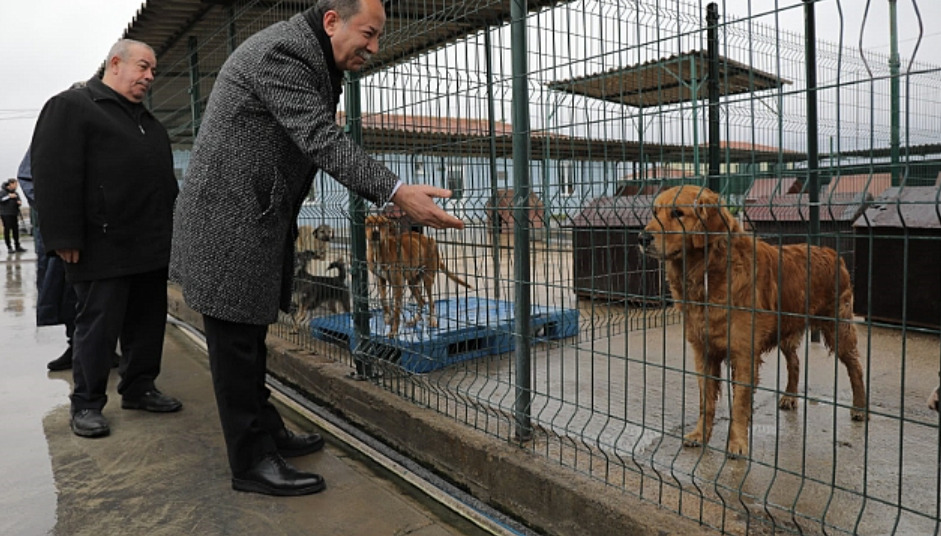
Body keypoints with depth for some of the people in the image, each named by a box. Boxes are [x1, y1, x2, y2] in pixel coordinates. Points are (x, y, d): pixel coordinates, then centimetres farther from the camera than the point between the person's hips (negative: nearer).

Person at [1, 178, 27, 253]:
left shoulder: (15, 193, 14)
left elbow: (18, 201, 20)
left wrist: (19, 203, -2)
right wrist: (9, 196, -18)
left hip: (14, 214, 5)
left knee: (16, 230, 4)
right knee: (7, 230, -3)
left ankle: (17, 247, 11)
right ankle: (9, 247, 0)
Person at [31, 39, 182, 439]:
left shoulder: (146, 120, 22)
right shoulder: (71, 106, -2)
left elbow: (163, 178, 27)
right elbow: (53, 173, -12)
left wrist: (167, 232, 20)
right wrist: (64, 236, -18)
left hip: (151, 248, 8)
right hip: (103, 247, -7)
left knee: (147, 322, 11)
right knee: (99, 325, -1)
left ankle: (139, 389, 24)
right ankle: (86, 404, 12)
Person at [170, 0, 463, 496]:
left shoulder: (307, 57, 14)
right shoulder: (281, 52, -19)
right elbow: (321, 139, -28)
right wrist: (396, 192, -35)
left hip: (255, 220, 10)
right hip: (229, 222, -10)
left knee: (250, 337, 16)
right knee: (236, 342, -2)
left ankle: (266, 429, 28)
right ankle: (252, 462, 8)